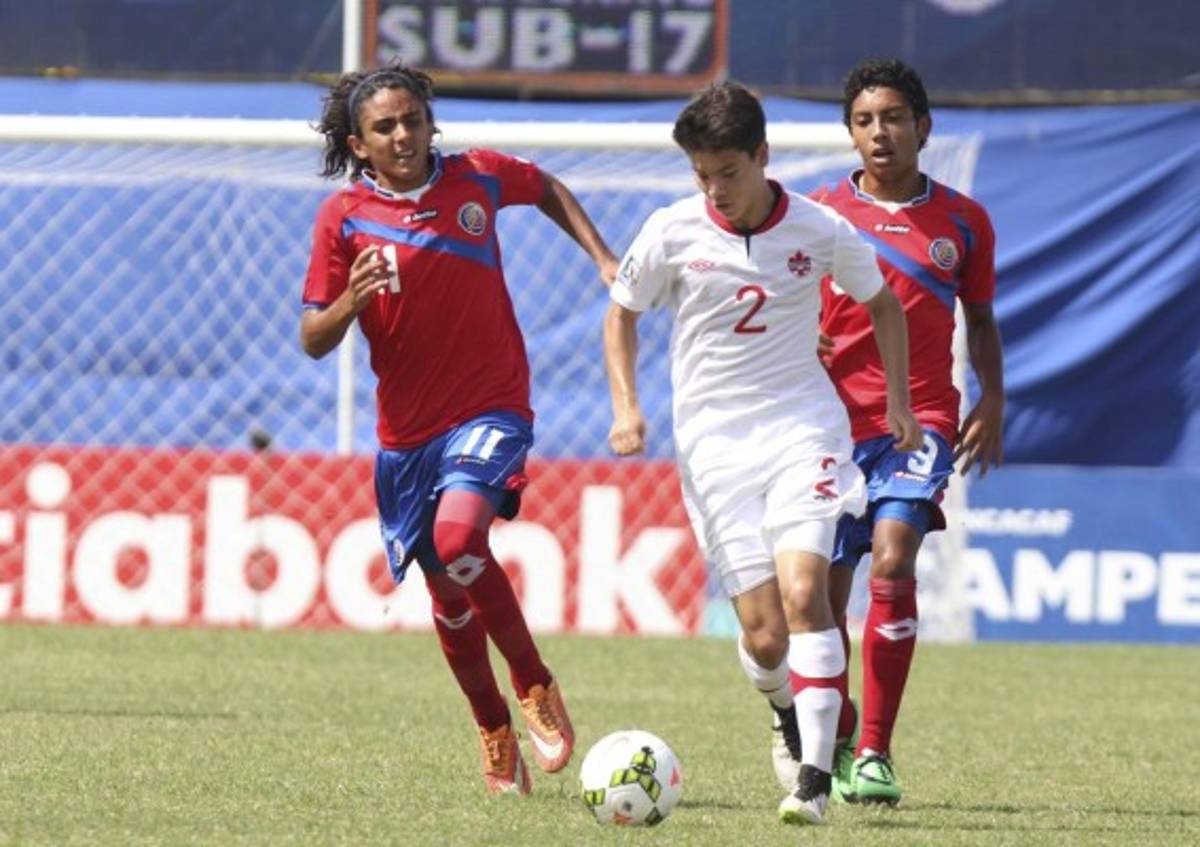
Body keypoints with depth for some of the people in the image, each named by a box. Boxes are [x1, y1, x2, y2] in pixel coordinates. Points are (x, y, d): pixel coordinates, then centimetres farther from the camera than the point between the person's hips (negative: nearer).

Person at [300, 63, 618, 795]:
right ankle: (495, 732, 29)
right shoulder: (345, 217, -5)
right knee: (448, 595, 9)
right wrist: (350, 301, -23)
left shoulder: (478, 178, -3)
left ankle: (536, 688, -10)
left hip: (490, 407, -2)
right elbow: (313, 341, -3)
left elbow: (547, 189, 21)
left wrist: (604, 259, 11)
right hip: (408, 427, 2)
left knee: (457, 536, -27)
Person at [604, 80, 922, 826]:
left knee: (803, 591, -21)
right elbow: (622, 313, 11)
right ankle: (788, 714, 29)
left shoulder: (820, 231, -5)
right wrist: (626, 406, -1)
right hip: (714, 439, 1)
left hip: (802, 423, -1)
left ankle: (816, 777, -22)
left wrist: (899, 401, 8)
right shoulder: (673, 233, -5)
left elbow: (880, 302, 13)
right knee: (764, 635, -6)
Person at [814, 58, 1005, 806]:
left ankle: (875, 756, -21)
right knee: (823, 590, 3)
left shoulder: (962, 221, 7)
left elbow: (980, 320, 18)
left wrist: (993, 404, 6)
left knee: (893, 558, -22)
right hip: (834, 421, 1)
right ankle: (833, 744, 27)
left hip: (922, 418, -1)